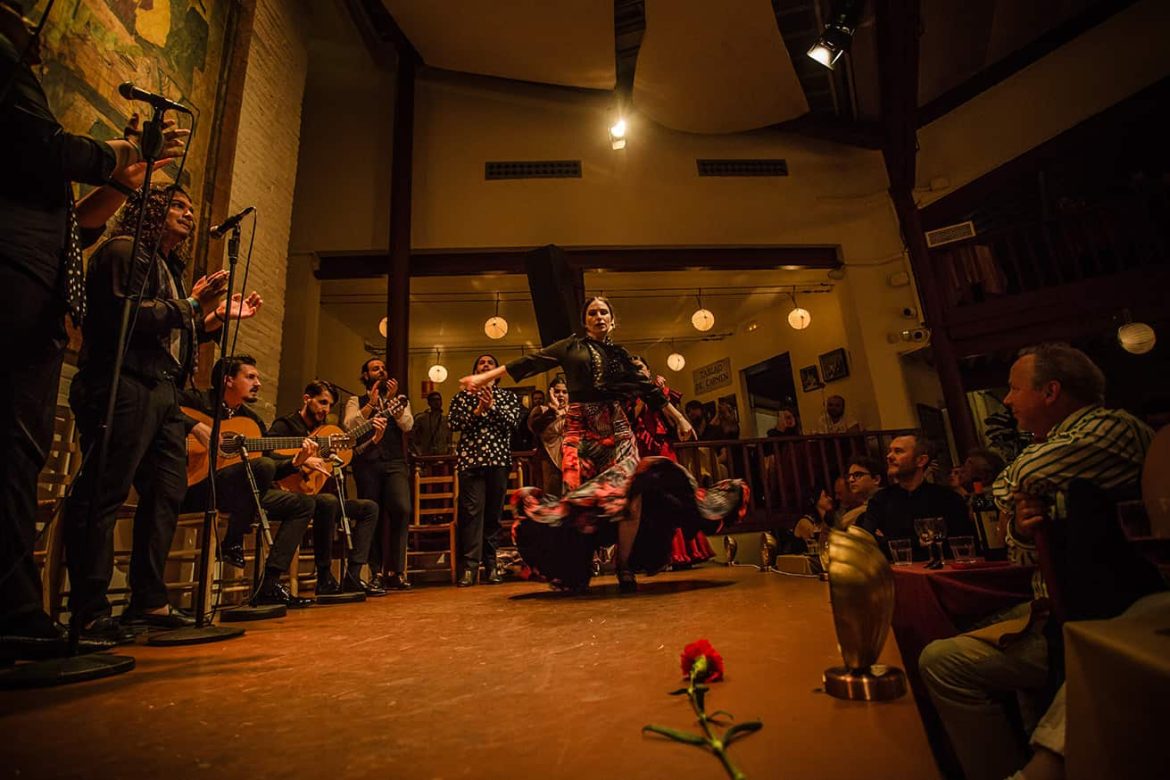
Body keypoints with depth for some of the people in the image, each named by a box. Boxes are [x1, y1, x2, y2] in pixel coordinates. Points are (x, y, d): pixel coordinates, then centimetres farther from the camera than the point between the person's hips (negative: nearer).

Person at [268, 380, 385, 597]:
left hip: (318, 496, 9)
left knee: (369, 507, 2)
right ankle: (325, 580, -26)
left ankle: (352, 577, -7)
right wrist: (302, 462, -30)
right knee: (329, 501, -37)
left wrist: (375, 437, 4)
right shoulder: (285, 425, -4)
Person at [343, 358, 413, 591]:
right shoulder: (356, 401, 15)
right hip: (367, 463, 0)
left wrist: (392, 399, -6)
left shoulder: (400, 400, 18)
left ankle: (395, 572, -8)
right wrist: (371, 403, -8)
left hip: (395, 463, 0)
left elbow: (407, 425, 0)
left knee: (402, 509, -17)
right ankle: (376, 573, 14)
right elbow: (349, 426, -4)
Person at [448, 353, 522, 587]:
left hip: (498, 460, 1)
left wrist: (492, 406, -11)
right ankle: (470, 566, -8)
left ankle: (491, 565, 8)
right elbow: (454, 423, 2)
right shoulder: (462, 396, 17)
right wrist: (477, 410, -8)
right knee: (472, 511, -9)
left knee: (494, 513, 2)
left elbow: (513, 421, 0)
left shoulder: (508, 396, 17)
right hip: (470, 460, -1)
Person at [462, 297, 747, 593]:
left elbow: (648, 388, 22)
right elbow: (532, 361, 4)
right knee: (582, 496, -10)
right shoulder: (571, 346, 12)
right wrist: (486, 376, -4)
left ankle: (625, 568, -3)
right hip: (581, 428, -2)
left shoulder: (620, 354, 18)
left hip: (616, 429, 2)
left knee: (630, 493, -14)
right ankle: (577, 571, 4)